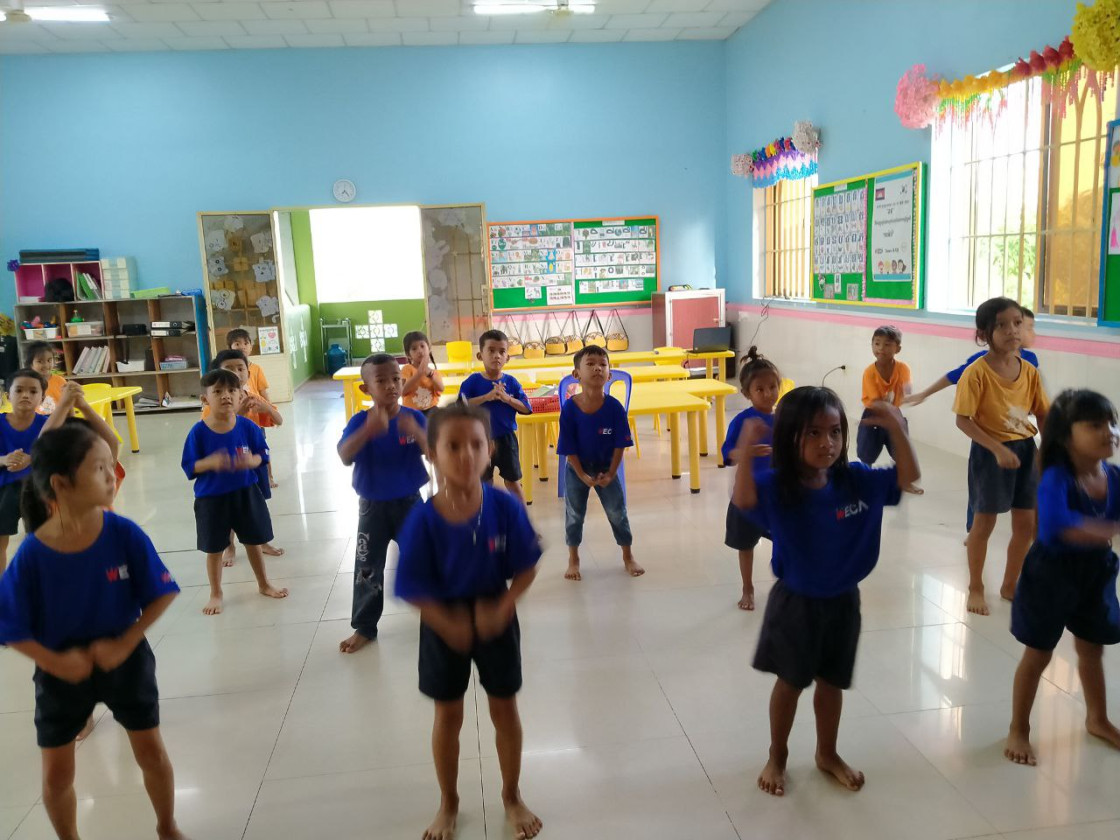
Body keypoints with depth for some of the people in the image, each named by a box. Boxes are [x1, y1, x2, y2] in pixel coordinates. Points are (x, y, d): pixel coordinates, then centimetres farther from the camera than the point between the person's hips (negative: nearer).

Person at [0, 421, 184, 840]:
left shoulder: (124, 534, -21)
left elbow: (161, 594, -12)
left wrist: (124, 644, -18)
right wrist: (55, 662, -21)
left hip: (126, 661, 0)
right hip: (62, 673, 0)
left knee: (152, 752, 12)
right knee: (56, 774, 14)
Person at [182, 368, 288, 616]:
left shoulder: (248, 426, -10)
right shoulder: (199, 432, -16)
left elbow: (261, 455, 0)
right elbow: (190, 467, -11)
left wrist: (251, 461, -23)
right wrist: (210, 462, -30)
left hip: (245, 493, 2)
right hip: (211, 498, -2)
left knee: (253, 541, 17)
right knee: (214, 548, 12)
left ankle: (264, 584, 38)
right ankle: (216, 594, 31)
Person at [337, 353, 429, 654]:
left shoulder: (414, 418, -10)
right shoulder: (359, 422, -12)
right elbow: (344, 457, -29)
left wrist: (416, 433, -39)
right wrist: (369, 430, -45)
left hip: (409, 502, 0)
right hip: (372, 506, 0)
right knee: (367, 568, 7)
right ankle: (364, 627, 22)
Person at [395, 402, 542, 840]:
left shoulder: (505, 507, -21)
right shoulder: (423, 518, -24)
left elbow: (526, 569, -12)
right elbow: (414, 589, -17)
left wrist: (501, 609, -25)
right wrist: (449, 625, -28)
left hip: (496, 619, 1)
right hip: (445, 625, -1)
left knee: (505, 709, 17)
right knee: (448, 715, 17)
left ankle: (512, 796, 42)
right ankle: (448, 804, 41)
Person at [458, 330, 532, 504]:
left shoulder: (511, 382, -5)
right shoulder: (473, 381, -9)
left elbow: (526, 408, -6)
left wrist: (507, 398, -23)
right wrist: (487, 397, -27)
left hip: (506, 438, 1)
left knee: (512, 481, 12)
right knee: (485, 483, 15)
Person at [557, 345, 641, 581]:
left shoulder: (615, 407, -21)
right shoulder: (569, 408, -23)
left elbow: (620, 445, -13)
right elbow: (569, 448, -16)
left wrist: (610, 474, -13)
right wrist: (583, 476, -16)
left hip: (606, 468, 1)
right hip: (577, 469, -1)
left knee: (617, 512, 9)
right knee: (574, 515, 10)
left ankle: (628, 556, 29)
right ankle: (573, 560, 30)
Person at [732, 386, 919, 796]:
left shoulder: (856, 480, -10)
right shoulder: (777, 487, -22)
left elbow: (908, 475, -9)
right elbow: (743, 499, -41)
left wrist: (896, 429, -23)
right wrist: (745, 451, -55)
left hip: (842, 601, 4)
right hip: (795, 602, -3)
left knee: (831, 682, 20)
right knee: (789, 683, 14)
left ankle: (827, 753, 44)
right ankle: (777, 757, 36)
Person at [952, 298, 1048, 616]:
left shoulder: (1030, 372, -1)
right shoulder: (977, 372, -18)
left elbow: (1043, 415, 6)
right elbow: (963, 420, -19)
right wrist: (997, 448, -25)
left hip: (1025, 450, 6)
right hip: (990, 453, -5)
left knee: (1026, 524, 12)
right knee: (984, 523, 7)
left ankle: (1010, 585, 32)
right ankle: (976, 588, 24)